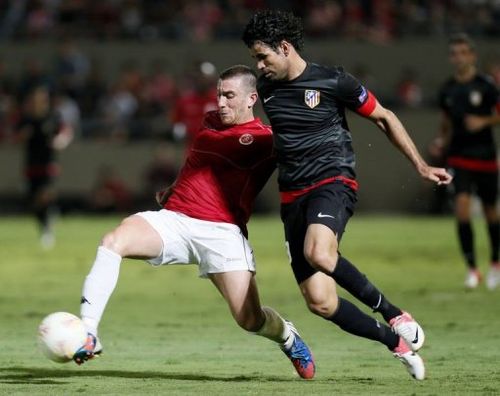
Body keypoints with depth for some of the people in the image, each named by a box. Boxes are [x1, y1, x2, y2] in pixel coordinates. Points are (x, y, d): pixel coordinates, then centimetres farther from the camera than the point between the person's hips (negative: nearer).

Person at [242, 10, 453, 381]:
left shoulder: (333, 81, -6)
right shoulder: (265, 88, 8)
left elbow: (383, 117, 4)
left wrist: (421, 166, 3)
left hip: (333, 182, -5)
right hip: (293, 197, 5)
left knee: (318, 253, -37)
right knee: (320, 302, -9)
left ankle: (393, 314, -17)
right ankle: (396, 343, 10)